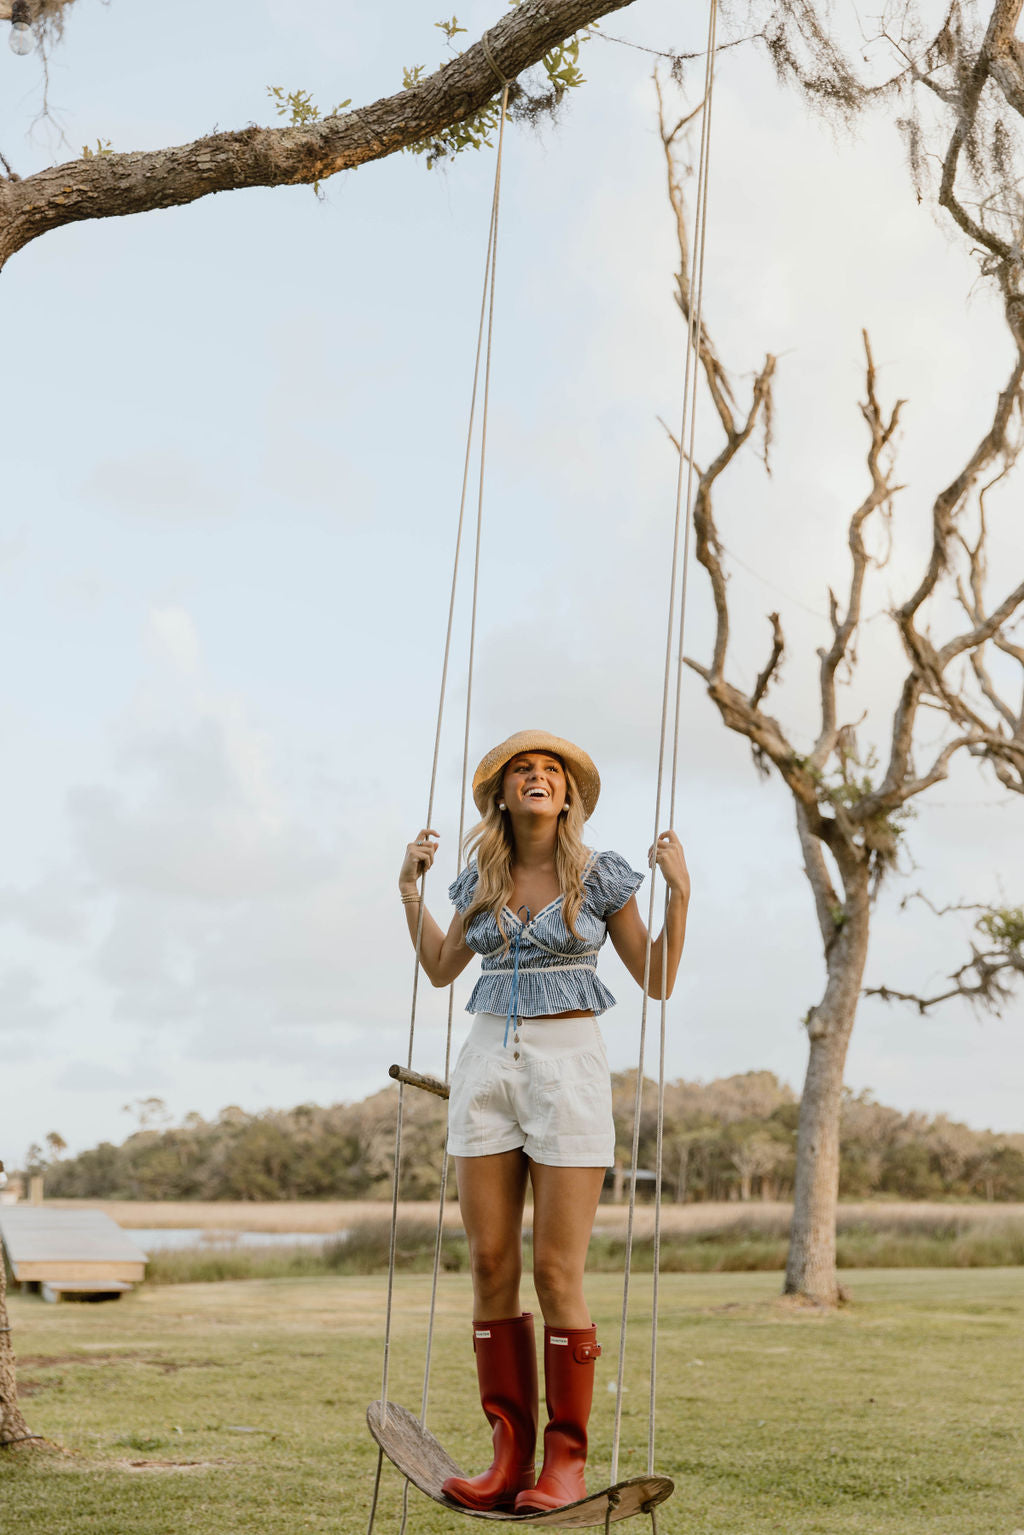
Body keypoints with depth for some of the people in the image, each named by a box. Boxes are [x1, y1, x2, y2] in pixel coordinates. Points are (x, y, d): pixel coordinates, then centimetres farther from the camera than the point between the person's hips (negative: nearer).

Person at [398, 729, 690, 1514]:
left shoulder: (599, 875, -1)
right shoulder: (482, 879, 9)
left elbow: (657, 980, 3)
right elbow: (442, 969, 23)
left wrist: (679, 892, -7)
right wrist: (412, 890, 15)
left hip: (569, 1067, -4)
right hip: (488, 1066, 4)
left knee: (558, 1273, -5)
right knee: (490, 1266, 2)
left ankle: (567, 1459, 6)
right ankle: (509, 1454, 10)